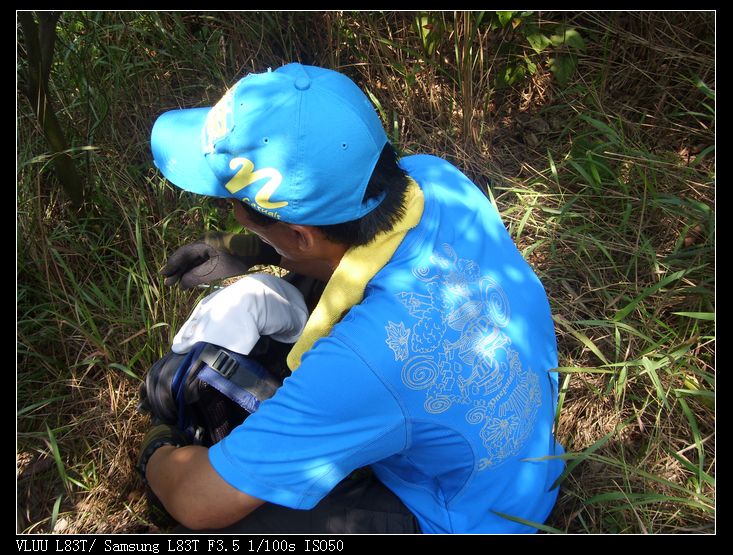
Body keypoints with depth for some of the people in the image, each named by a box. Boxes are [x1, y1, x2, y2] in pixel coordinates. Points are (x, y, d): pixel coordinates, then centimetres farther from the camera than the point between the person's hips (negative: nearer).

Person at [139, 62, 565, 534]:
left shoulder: (366, 361, -44)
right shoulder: (436, 178, -24)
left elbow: (198, 501, -28)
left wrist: (159, 454, -6)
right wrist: (248, 251, -3)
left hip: (460, 519, -6)